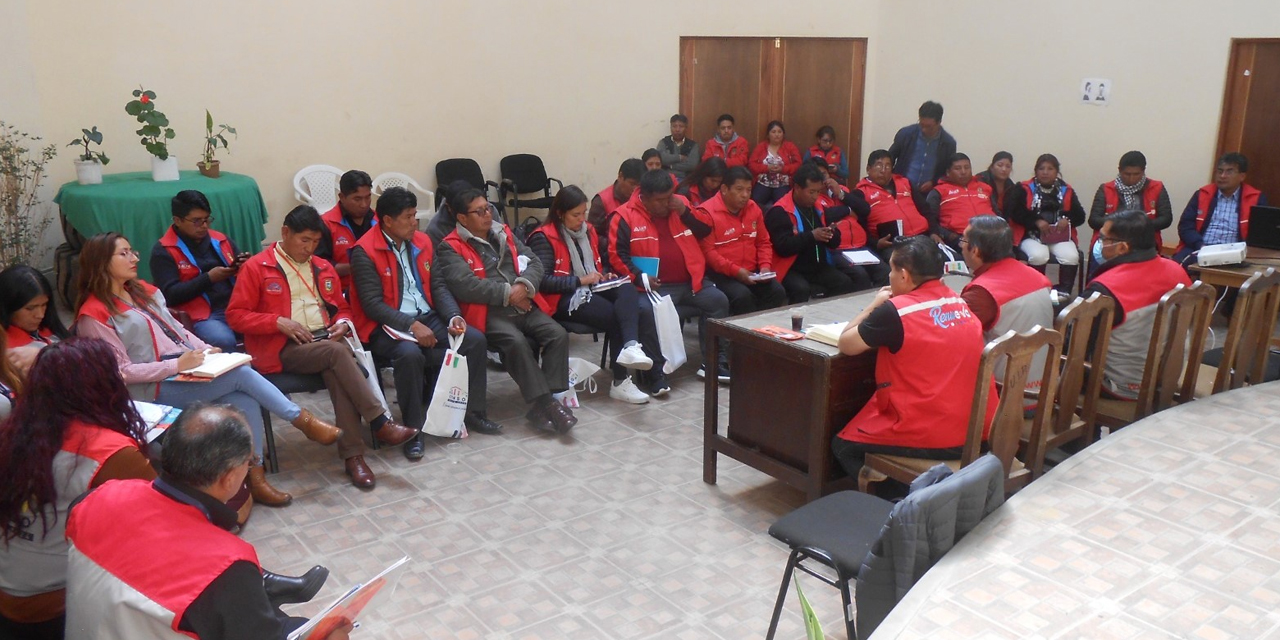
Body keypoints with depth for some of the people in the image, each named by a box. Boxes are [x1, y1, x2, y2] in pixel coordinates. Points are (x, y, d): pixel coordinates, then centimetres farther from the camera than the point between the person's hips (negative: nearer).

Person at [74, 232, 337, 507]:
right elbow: (122, 371, -13)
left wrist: (206, 349, 1)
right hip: (154, 389, -7)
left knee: (245, 400, -20)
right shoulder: (94, 315, -9)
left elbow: (177, 329, 19)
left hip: (185, 370, 7)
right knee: (241, 374, -23)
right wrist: (176, 365, -21)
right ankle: (304, 421, -10)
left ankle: (255, 477, -15)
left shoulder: (143, 291, 13)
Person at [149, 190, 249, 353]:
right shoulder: (163, 251, 3)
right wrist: (209, 278, -11)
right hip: (202, 316, -5)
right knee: (223, 341, -36)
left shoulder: (221, 240, 19)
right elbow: (170, 295, -6)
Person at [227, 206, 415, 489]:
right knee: (338, 352, -32)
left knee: (338, 371, -31)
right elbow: (235, 315, -1)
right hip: (283, 349, -4)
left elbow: (342, 308, 27)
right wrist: (279, 322, -14)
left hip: (326, 340, 4)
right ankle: (381, 423, -30)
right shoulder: (256, 267, 3)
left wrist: (342, 324, 2)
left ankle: (352, 455, -31)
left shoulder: (323, 268, 19)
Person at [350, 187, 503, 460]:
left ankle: (474, 413, 2)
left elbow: (437, 286, 9)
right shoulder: (365, 252, -11)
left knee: (475, 339, -13)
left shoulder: (423, 241, 9)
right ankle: (413, 430, -20)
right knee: (410, 354, -37)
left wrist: (453, 316, -10)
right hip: (387, 325, -6)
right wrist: (411, 325, -25)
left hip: (427, 317, 6)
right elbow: (372, 304, -16)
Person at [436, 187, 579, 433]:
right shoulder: (451, 248, 2)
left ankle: (551, 399, -18)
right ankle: (543, 403, -27)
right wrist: (508, 293, -12)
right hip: (489, 313, -6)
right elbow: (465, 285, -15)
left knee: (558, 335, -18)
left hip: (523, 306, 6)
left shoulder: (504, 234, 20)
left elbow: (534, 263, 13)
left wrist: (524, 286, -9)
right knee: (516, 342, -32)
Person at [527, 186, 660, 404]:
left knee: (627, 289, -26)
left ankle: (631, 346, -48)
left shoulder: (587, 231, 18)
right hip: (564, 298, -7)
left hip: (591, 289, 7)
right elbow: (542, 280, -16)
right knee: (615, 316, -27)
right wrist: (580, 281, -16)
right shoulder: (544, 238, -5)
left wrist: (604, 276, 9)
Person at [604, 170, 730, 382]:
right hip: (655, 286, -5)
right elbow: (616, 253, -6)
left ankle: (713, 364, -1)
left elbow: (705, 231, 12)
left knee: (718, 300, -12)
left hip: (690, 281, 5)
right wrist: (638, 276, -17)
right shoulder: (625, 216, -2)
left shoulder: (681, 204, 13)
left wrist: (685, 212, -4)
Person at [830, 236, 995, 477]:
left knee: (843, 445, 15)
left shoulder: (895, 311, -15)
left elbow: (846, 344, -3)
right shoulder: (961, 303, 5)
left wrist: (875, 304, 9)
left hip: (930, 441, -7)